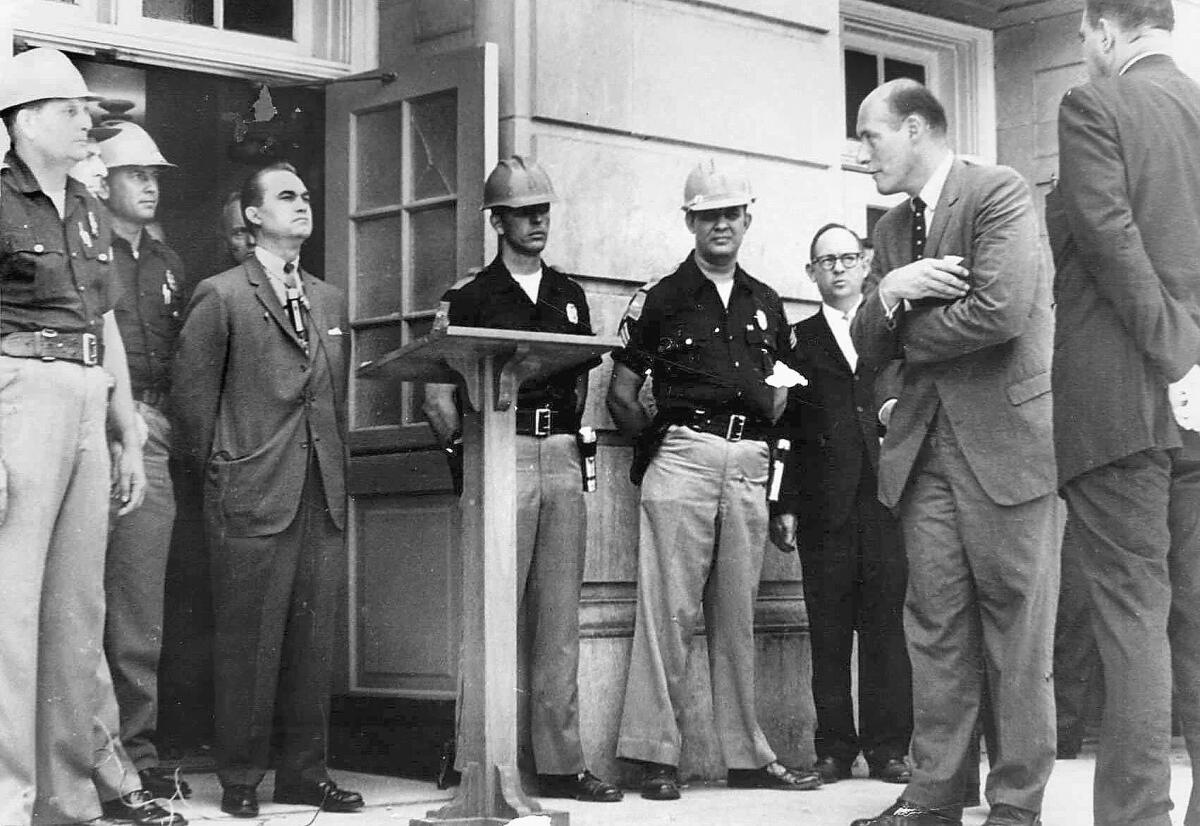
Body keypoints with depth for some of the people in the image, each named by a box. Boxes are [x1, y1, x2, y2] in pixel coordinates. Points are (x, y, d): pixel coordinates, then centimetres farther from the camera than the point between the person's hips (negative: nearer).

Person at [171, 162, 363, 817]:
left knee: (313, 637, 6)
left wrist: (338, 473, 13)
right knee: (248, 638, -2)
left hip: (323, 493, 5)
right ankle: (240, 779, 7)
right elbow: (191, 391, -2)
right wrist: (220, 469, -2)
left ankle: (303, 771, 15)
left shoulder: (330, 301, 18)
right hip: (252, 494, -5)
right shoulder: (220, 296, 0)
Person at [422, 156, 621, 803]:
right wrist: (463, 446, -6)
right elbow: (437, 386, -1)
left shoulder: (570, 295, 18)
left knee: (559, 618, 4)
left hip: (562, 458, 5)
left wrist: (568, 436, 13)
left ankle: (560, 762, 7)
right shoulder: (470, 296, 3)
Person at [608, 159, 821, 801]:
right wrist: (655, 443, 1)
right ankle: (655, 755, -5)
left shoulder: (766, 304, 18)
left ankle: (747, 754, 12)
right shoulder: (661, 298, 6)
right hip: (683, 458, -4)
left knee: (736, 614, 8)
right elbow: (621, 393, 6)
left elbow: (782, 391, 27)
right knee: (668, 609, -8)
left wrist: (767, 429, 10)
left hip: (748, 465, 4)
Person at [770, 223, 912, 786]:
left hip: (886, 498, 0)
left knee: (887, 625, -2)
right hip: (823, 506, 0)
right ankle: (834, 747, 7)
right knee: (829, 630, 0)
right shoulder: (797, 339, 12)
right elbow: (784, 427, 6)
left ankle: (888, 746, 4)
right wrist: (783, 505, 0)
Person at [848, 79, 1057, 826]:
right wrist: (888, 291, -9)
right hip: (926, 443, 6)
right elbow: (871, 347, 13)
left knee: (1016, 633, -1)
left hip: (1005, 436, -6)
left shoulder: (999, 192, -6)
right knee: (936, 628, 5)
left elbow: (1000, 311, -19)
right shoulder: (893, 226, 16)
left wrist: (911, 338, -3)